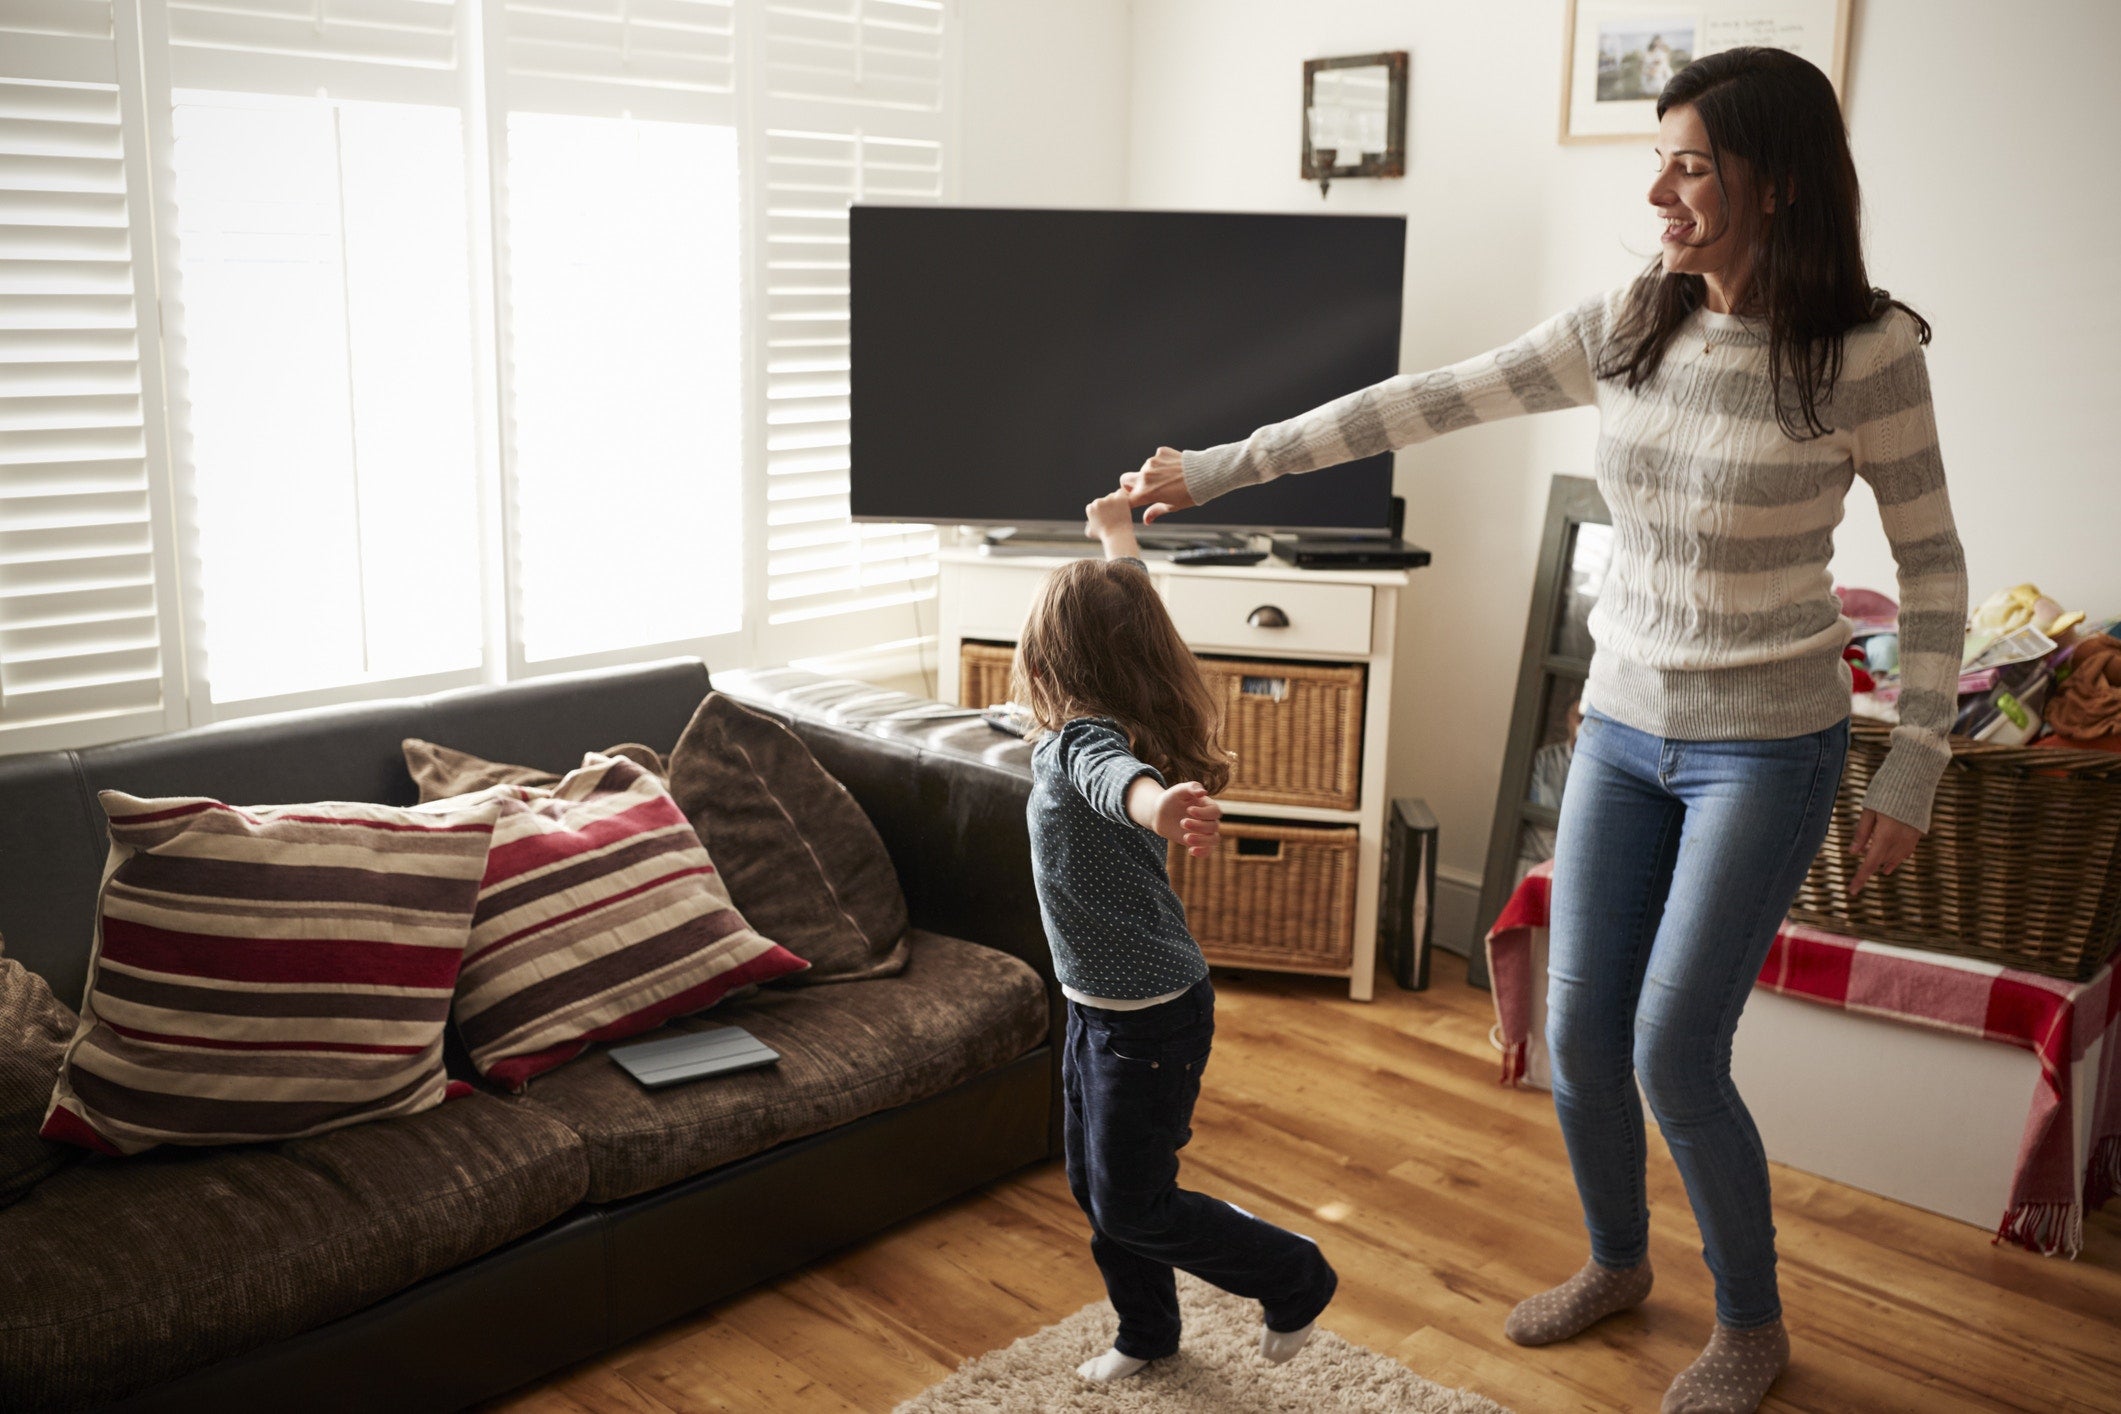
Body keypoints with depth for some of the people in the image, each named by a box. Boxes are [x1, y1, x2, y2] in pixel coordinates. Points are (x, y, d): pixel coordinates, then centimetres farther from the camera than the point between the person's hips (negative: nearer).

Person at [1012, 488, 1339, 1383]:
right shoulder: (1119, 720, 0)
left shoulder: (1080, 741, -26)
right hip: (1099, 1007, 9)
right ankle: (1147, 1333, 39)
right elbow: (1130, 618, 20)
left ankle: (1295, 1279, 20)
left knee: (1132, 1205, 2)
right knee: (1095, 1185, 20)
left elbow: (1115, 776, -52)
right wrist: (1117, 533, 36)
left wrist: (1160, 806, -75)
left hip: (1150, 1016, -9)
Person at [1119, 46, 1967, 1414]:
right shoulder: (1625, 328, -1)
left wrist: (1915, 773, -7)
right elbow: (1421, 403, -2)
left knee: (1674, 1055, -5)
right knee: (1578, 1035, 9)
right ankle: (1617, 1261, 37)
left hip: (1766, 748, -5)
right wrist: (1220, 468, -3)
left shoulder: (1865, 350, -12)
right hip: (1623, 728, 5)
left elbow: (1932, 566, -5)